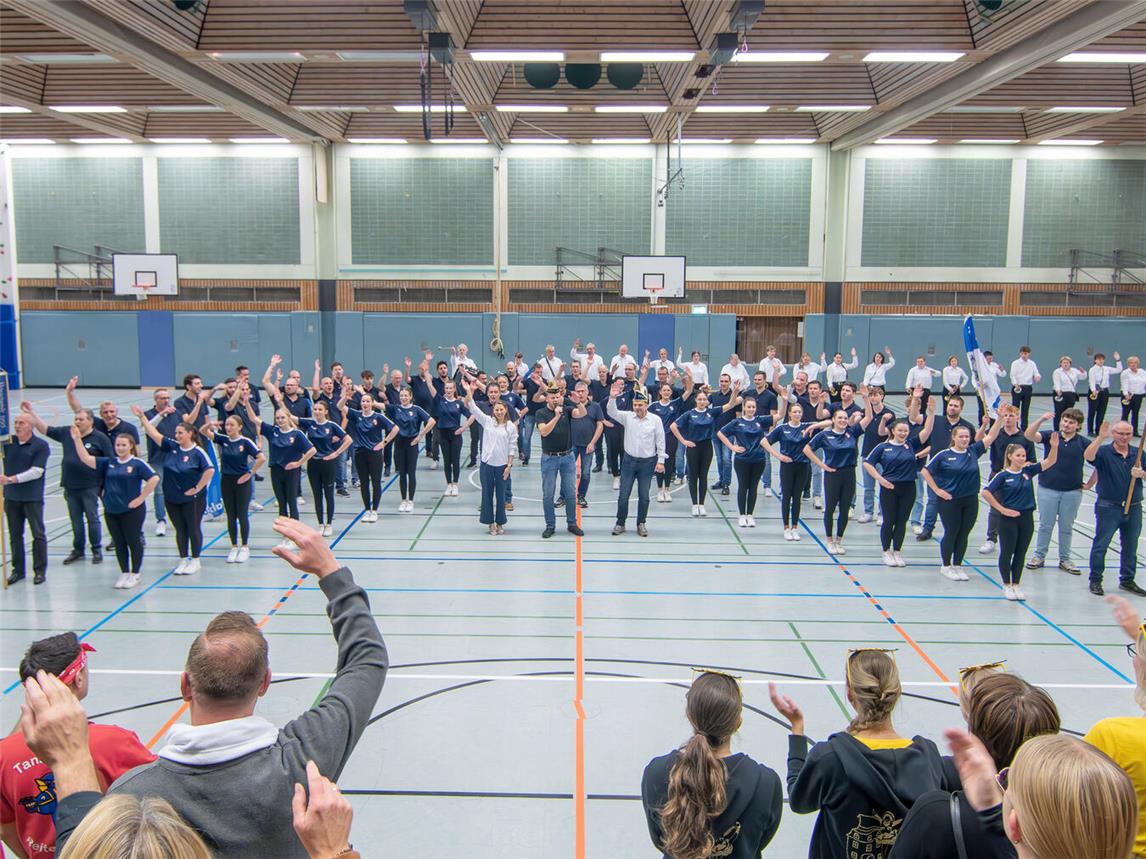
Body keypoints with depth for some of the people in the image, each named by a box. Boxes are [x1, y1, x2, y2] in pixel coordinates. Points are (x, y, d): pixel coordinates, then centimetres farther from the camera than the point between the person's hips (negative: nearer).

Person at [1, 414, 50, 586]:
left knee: (38, 534, 0)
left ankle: (40, 571, 8)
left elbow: (36, 472, -14)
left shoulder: (40, 445, -7)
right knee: (14, 535, 10)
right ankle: (18, 570, 20)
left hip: (33, 498, -4)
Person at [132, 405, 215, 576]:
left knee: (194, 529, 7)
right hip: (172, 498, 5)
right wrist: (141, 417, -9)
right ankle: (183, 560, 23)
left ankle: (195, 561, 18)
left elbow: (210, 470, -24)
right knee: (180, 530, 13)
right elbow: (152, 432, 0)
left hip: (192, 499, -5)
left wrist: (197, 488, -19)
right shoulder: (171, 446, 0)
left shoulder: (197, 452, -15)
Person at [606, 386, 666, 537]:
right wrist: (612, 398, -31)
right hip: (629, 460, 1)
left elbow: (660, 441, -1)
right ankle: (620, 523, 16)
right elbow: (612, 412, -13)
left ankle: (641, 524, 21)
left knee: (644, 496, 7)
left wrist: (660, 461, -3)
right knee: (623, 495, 3)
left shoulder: (655, 420, -4)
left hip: (647, 462, -1)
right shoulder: (627, 417, 0)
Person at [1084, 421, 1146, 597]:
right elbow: (1088, 456, -28)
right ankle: (1095, 580, 10)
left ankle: (1127, 580, 27)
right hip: (1108, 507, -4)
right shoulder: (1104, 452, -7)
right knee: (1101, 544, 0)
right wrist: (1100, 437, -38)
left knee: (1131, 546, 14)